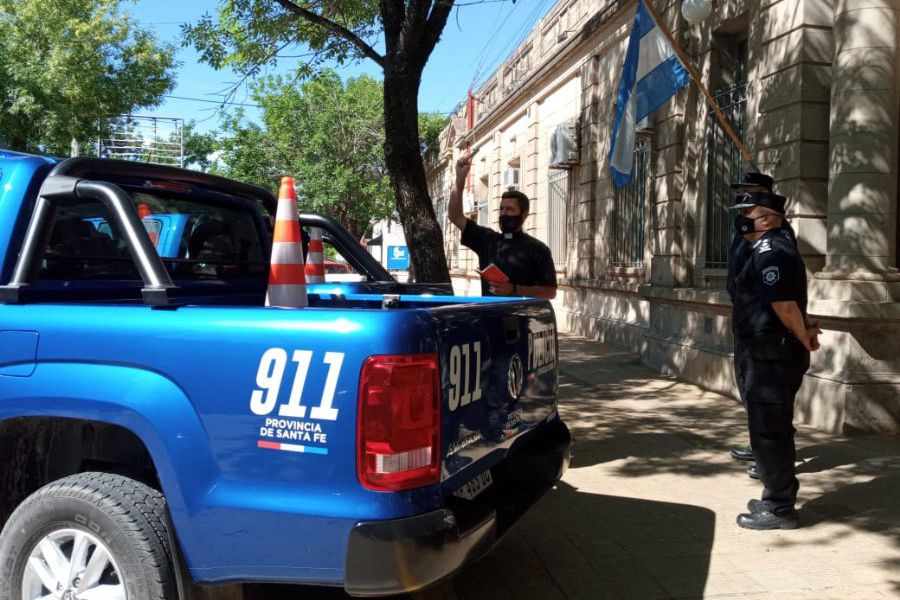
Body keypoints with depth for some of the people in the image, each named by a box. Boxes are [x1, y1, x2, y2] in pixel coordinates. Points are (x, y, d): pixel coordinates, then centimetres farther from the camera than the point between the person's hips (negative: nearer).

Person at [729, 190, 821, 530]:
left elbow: (785, 305, -25)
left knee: (768, 432, -2)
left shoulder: (769, 252, -18)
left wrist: (803, 338, -11)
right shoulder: (776, 247, 16)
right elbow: (788, 305, 18)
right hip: (770, 354, 11)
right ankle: (778, 499, 29)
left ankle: (778, 510, 7)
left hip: (768, 357, -11)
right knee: (774, 429, 18)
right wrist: (804, 334, 7)